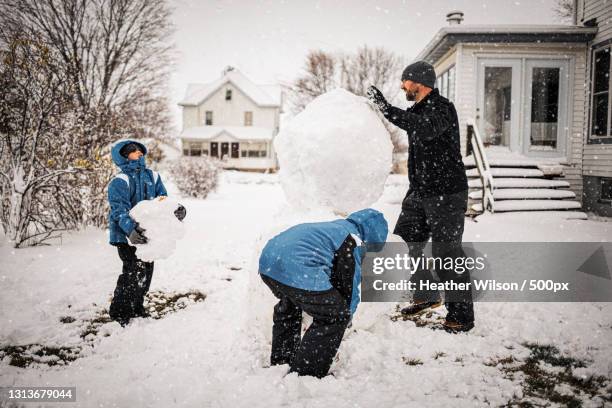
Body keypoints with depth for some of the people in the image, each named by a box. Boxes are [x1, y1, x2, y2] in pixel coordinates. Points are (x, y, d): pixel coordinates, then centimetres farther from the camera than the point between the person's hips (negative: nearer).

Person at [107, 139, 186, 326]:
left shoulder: (152, 176, 8)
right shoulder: (120, 181, -11)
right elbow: (119, 209, -22)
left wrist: (176, 209, -15)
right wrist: (130, 229, -38)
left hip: (147, 232, 6)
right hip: (127, 235, -6)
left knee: (146, 271, 13)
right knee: (134, 272, -11)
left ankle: (136, 307, 32)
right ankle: (119, 312, 6)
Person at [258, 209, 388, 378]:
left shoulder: (335, 227, 31)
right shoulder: (354, 240, 5)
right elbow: (349, 287, 6)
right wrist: (346, 315, 24)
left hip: (267, 261, 10)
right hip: (297, 269, -10)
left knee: (288, 304, 37)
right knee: (335, 317, 4)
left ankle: (280, 359, 48)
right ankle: (305, 374, 10)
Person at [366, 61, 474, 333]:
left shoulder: (442, 107, -14)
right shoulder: (418, 109, 14)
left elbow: (426, 129, -35)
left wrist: (387, 109, -36)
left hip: (446, 193, -9)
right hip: (419, 192, 9)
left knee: (446, 252, -7)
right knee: (407, 243, 11)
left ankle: (461, 314, 5)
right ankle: (426, 296, 30)